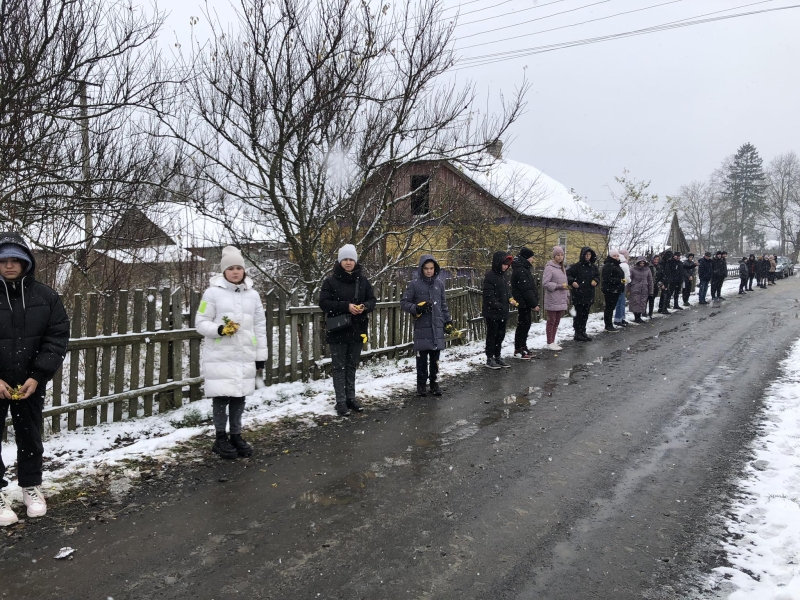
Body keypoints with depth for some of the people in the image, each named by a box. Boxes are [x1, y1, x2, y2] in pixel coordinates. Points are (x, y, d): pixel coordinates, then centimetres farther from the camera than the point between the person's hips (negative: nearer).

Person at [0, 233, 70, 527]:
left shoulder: (45, 296, -4)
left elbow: (57, 337, -3)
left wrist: (38, 376, -12)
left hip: (30, 382, 2)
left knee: (30, 437, 15)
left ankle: (31, 486, 33)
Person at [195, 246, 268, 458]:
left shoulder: (253, 295, 8)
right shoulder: (213, 292, -4)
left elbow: (260, 327, 11)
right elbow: (201, 323, -3)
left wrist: (261, 356, 9)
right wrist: (219, 329, -22)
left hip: (245, 356, 4)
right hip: (220, 356, -3)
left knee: (239, 396, 10)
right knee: (221, 396, 0)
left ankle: (236, 436, 24)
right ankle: (220, 438, 15)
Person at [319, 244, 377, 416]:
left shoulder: (363, 280, 5)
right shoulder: (331, 281, -6)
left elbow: (372, 300, 8)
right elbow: (324, 303, -12)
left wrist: (364, 306, -16)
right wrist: (346, 306, -22)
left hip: (357, 330, 3)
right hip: (338, 331, -3)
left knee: (352, 366, 14)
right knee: (339, 367, 2)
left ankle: (351, 398, 23)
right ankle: (341, 401, 8)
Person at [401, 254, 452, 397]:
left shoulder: (439, 283, 8)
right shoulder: (414, 284, -4)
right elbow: (404, 302, -1)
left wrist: (448, 320, 15)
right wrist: (416, 308, -17)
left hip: (437, 326, 3)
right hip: (422, 327, -3)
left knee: (435, 358, 7)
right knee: (422, 358, 2)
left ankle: (434, 383, 20)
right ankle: (421, 385, 13)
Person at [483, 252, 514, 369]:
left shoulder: (503, 275, 10)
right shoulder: (490, 276, -16)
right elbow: (489, 295, -19)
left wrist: (510, 298, 1)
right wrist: (499, 306, -21)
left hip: (503, 312, 8)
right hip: (492, 312, -8)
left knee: (500, 335, 14)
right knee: (492, 335, 2)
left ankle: (497, 356, 25)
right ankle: (489, 358, 12)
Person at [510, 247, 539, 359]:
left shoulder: (524, 269, 15)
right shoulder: (520, 271, -19)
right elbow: (526, 290, -22)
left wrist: (534, 302, 16)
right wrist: (533, 304, -19)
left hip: (525, 303, 10)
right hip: (523, 303, -10)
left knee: (525, 325, 16)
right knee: (523, 325, -4)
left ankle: (523, 347, 27)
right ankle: (518, 351, 3)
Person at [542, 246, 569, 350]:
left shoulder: (562, 268, 15)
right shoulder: (549, 268, -10)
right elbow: (545, 283, -16)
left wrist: (567, 297, 16)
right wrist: (559, 286, -19)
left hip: (561, 300, 7)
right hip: (552, 301, -7)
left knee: (556, 322, 12)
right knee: (551, 321, -1)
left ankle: (553, 341, 20)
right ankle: (550, 343, 6)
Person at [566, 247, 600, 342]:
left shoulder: (593, 267, 10)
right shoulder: (577, 266, -7)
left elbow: (598, 276, 22)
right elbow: (567, 274, -6)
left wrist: (595, 281, 1)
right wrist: (572, 282, -22)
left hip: (589, 295, 6)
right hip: (578, 294, -6)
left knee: (585, 315, 12)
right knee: (578, 314, -3)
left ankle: (583, 332, 21)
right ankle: (578, 334, 4)